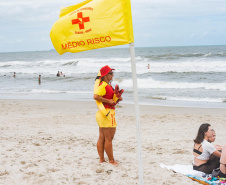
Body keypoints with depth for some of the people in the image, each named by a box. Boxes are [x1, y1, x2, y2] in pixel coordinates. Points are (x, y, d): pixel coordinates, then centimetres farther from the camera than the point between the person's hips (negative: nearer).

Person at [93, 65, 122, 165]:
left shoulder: (107, 85, 17)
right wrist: (108, 101, -21)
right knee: (108, 138, -3)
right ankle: (111, 160, 3)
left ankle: (101, 159, 15)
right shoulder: (104, 86, -16)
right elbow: (95, 96, -28)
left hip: (102, 113, 11)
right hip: (107, 112, -11)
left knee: (102, 138, 10)